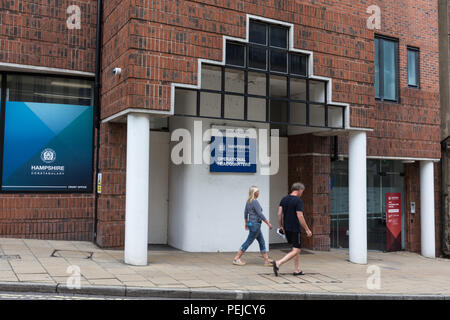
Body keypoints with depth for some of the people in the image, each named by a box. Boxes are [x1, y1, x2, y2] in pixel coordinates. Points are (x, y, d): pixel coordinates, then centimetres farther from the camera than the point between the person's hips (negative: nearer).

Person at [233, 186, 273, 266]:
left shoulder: (248, 201, 9)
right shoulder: (255, 202, -18)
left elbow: (245, 213, 16)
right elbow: (260, 214, -20)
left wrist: (246, 223, 27)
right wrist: (268, 223, -15)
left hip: (251, 223, 10)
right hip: (255, 224, -10)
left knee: (262, 242, 12)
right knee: (248, 242, -2)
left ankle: (267, 260, 16)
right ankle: (236, 259, 4)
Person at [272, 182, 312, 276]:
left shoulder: (284, 199, 8)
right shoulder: (298, 200, -13)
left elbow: (279, 214, 6)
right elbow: (300, 217, -17)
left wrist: (281, 226, 15)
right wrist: (307, 230, -11)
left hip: (286, 229, 8)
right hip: (295, 229, -8)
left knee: (297, 249, 19)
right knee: (296, 250, -3)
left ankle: (297, 270, 20)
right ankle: (278, 263, -16)